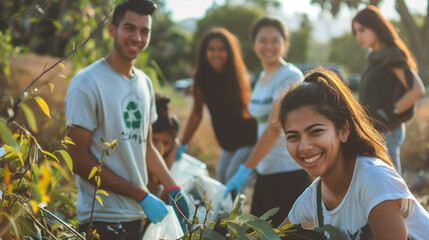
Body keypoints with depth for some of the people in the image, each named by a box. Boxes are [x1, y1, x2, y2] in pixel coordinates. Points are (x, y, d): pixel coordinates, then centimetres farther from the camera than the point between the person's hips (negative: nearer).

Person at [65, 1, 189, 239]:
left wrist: (173, 190, 6)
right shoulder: (86, 84, -12)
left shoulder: (144, 83, 11)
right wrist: (142, 195, -15)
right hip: (103, 220, -7)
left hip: (138, 217, 7)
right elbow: (78, 160, -16)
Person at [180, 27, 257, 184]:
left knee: (233, 177, -15)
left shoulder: (238, 76, -15)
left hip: (249, 138, -5)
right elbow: (196, 114, 1)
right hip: (228, 144, 5)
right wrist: (182, 146, 0)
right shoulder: (202, 78, -5)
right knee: (221, 179, 6)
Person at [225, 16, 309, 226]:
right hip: (265, 169, 8)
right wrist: (252, 169, 15)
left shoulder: (290, 77, -13)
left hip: (289, 171, -8)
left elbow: (274, 128, -19)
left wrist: (246, 169, -20)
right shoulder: (262, 77, 14)